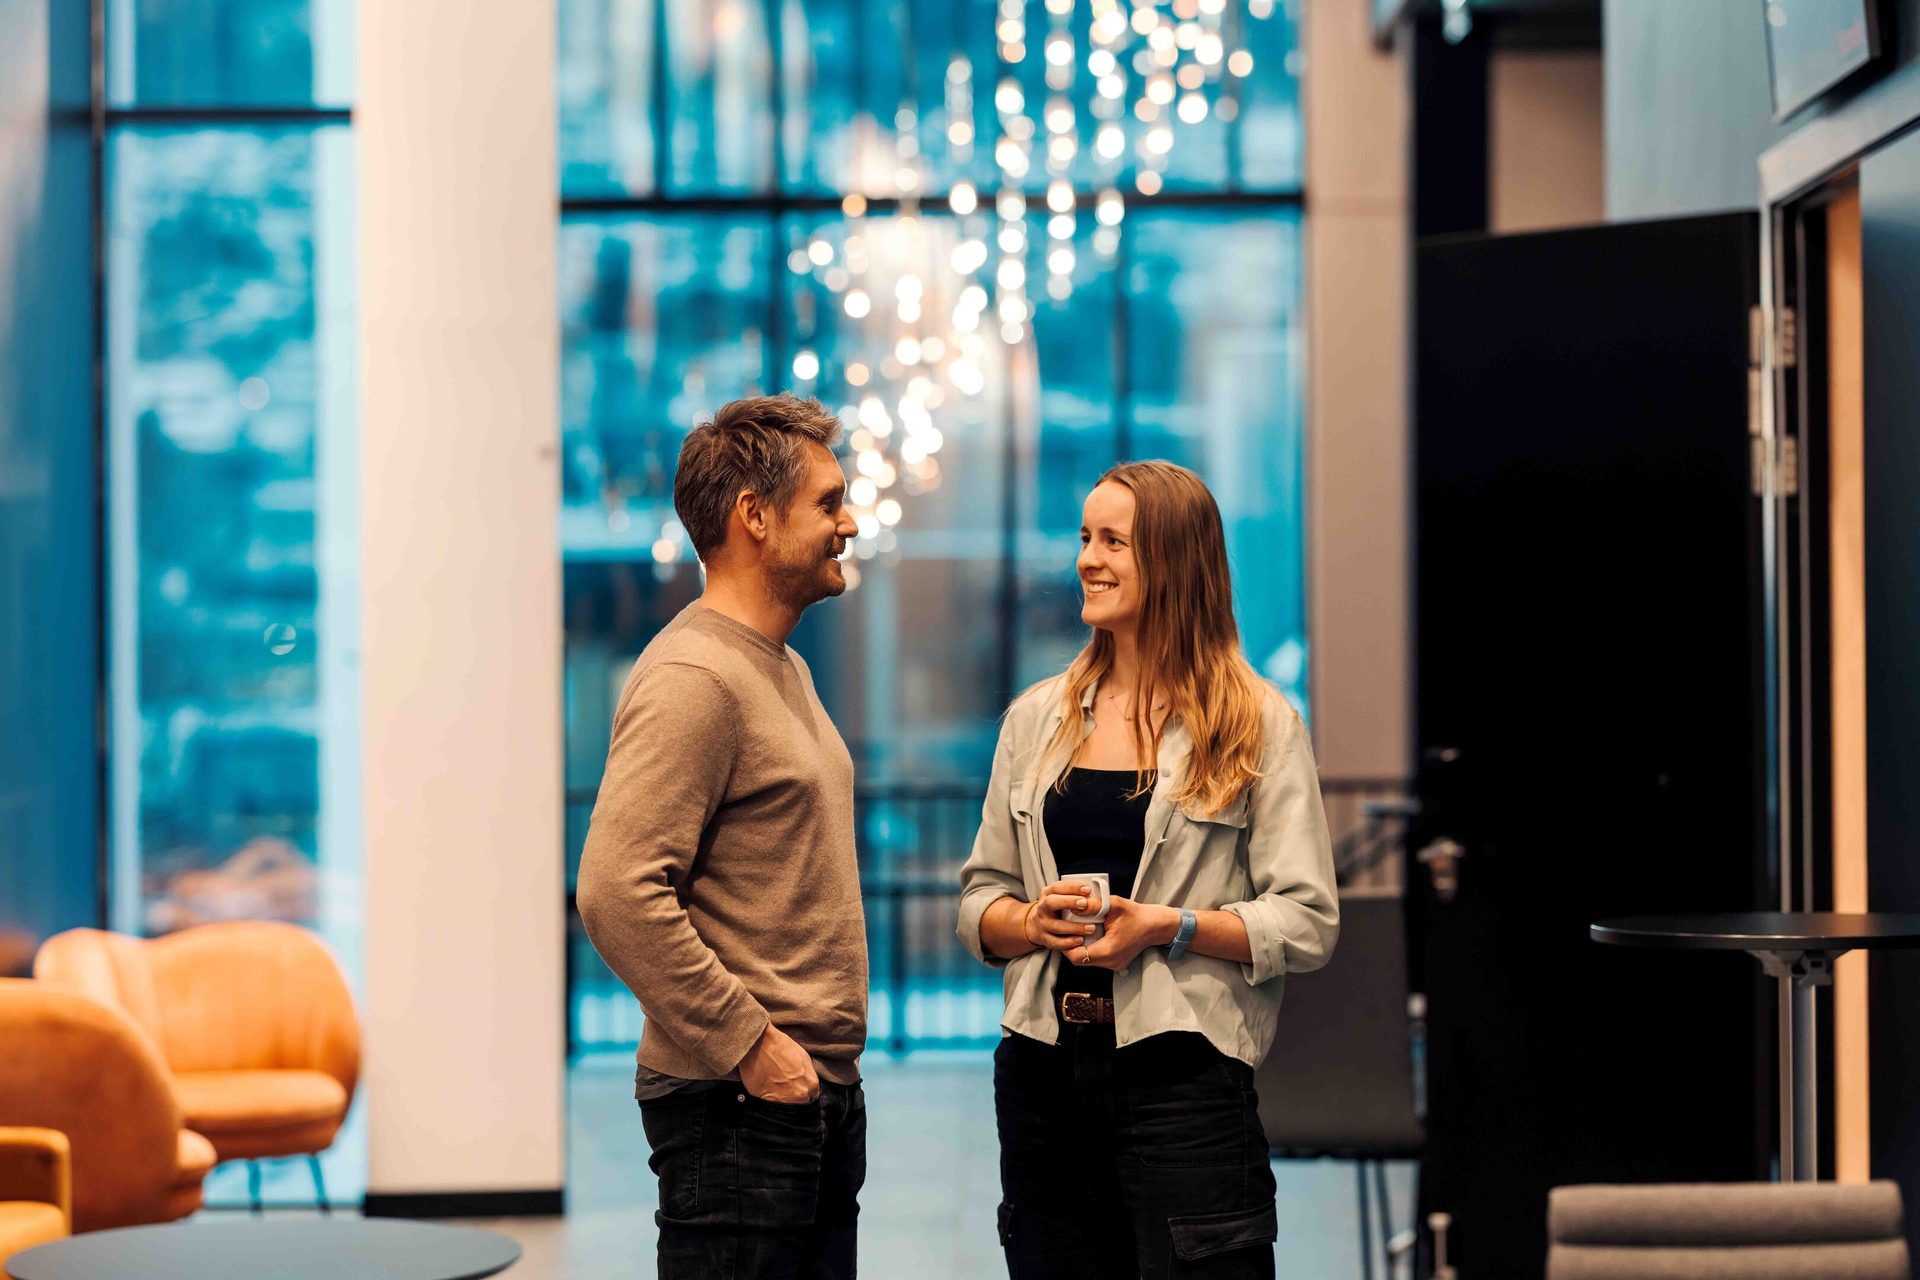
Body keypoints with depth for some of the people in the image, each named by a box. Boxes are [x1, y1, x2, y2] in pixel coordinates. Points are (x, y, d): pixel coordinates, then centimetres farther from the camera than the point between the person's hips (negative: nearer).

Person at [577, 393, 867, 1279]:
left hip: (822, 1095, 10)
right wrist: (750, 1045, -20)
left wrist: (831, 1060, 17)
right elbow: (618, 893, -24)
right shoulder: (693, 680, -14)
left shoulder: (782, 670, 18)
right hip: (736, 1108, -10)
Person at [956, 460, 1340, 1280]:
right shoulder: (1037, 718, 13)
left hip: (1182, 1067, -4)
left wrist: (1168, 927, -16)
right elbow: (980, 897, 15)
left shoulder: (1258, 724, 0)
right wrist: (1030, 922, -7)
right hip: (1043, 1066, 4)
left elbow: (1308, 922, -5)